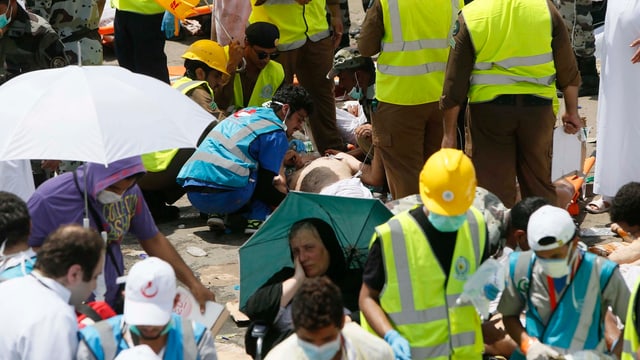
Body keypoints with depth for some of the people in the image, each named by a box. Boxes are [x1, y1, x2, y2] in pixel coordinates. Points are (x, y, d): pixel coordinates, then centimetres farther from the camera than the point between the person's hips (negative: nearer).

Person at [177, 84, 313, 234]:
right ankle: (257, 220, -2)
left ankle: (216, 215, 12)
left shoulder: (247, 112, 25)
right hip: (226, 196, -8)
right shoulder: (276, 133, 1)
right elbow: (265, 186, 1)